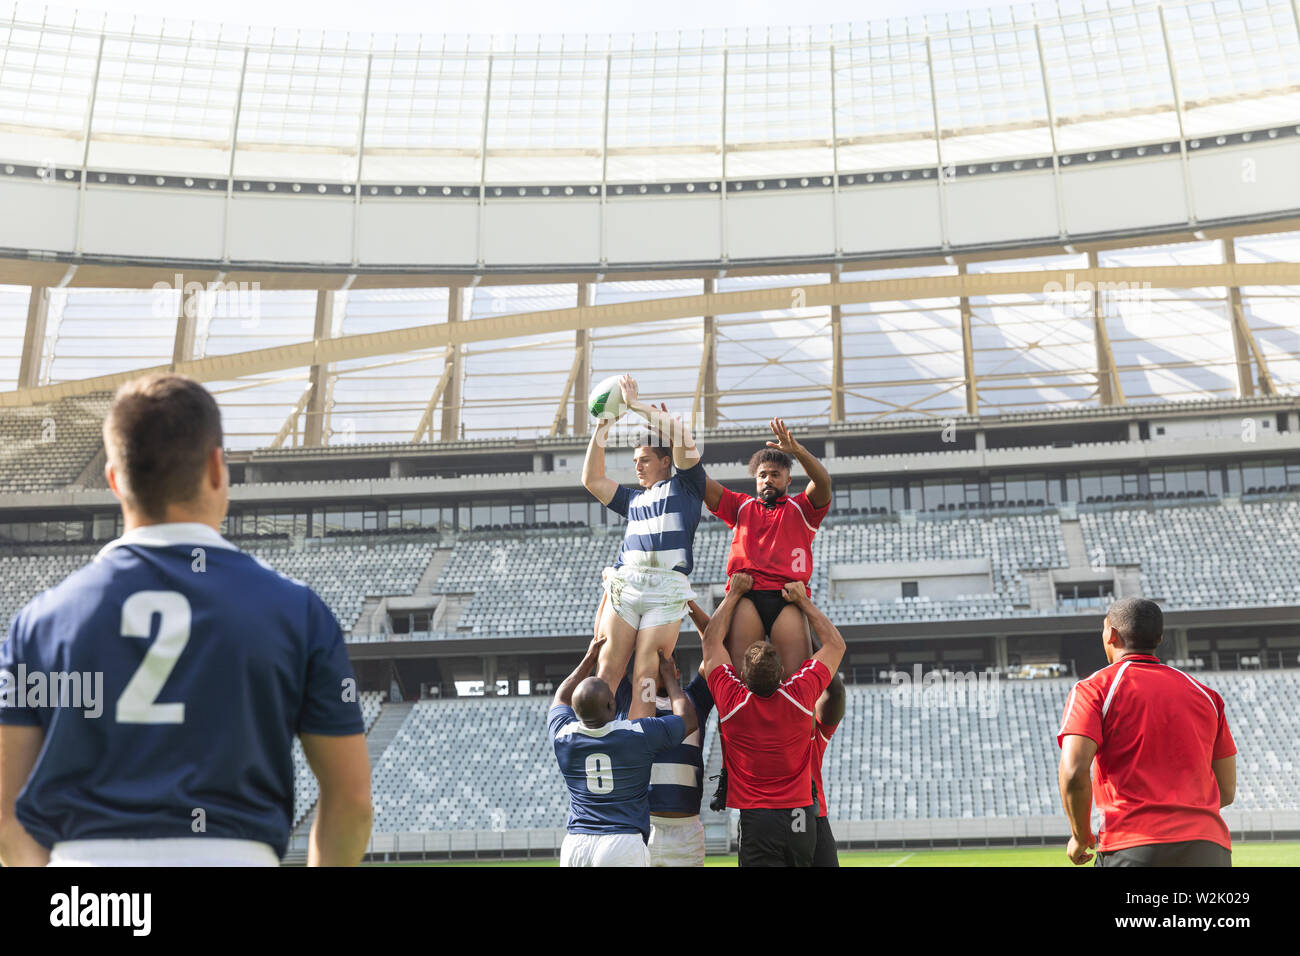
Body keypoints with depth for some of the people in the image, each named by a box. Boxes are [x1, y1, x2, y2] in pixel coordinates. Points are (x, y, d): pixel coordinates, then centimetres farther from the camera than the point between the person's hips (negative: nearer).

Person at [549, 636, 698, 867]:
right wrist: (667, 675, 26)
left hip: (574, 845, 4)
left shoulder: (564, 736, 5)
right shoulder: (639, 734, -4)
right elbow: (687, 718, 14)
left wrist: (589, 659, 36)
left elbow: (561, 700, 30)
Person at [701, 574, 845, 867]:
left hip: (755, 818, -2)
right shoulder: (800, 694, -9)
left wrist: (734, 594, 14)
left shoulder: (732, 700, -11)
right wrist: (802, 600, 13)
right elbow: (836, 644, 9)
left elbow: (711, 640, 6)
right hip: (802, 815, 3)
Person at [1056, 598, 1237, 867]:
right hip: (1209, 849, 5)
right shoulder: (1204, 694, 18)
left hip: (1132, 849, -4)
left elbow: (1073, 772, -12)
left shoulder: (1093, 689, 2)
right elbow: (1227, 791, 18)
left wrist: (1080, 836, 3)